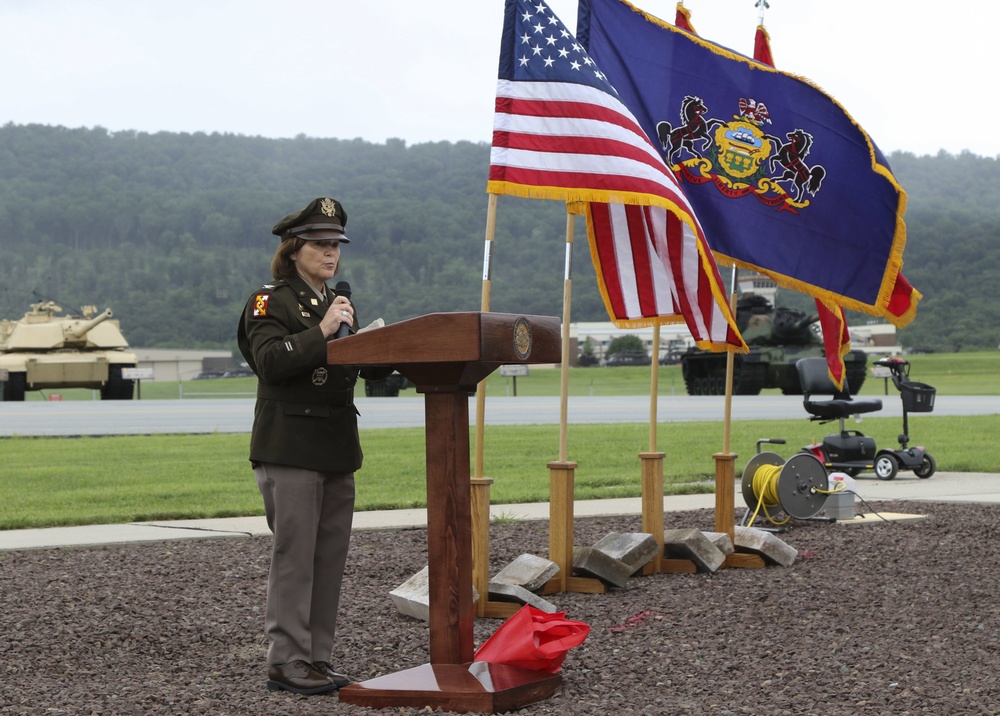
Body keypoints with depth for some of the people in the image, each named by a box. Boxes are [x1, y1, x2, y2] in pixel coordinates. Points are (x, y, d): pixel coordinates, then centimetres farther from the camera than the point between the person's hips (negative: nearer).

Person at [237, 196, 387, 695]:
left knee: (330, 556, 8)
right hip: (289, 446, -7)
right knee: (294, 555, -7)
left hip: (337, 447, 7)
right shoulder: (271, 302, -3)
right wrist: (319, 333, -23)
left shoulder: (341, 306, 20)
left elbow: (372, 369, 17)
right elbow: (270, 360, -18)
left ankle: (317, 659, 15)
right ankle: (286, 662, -1)